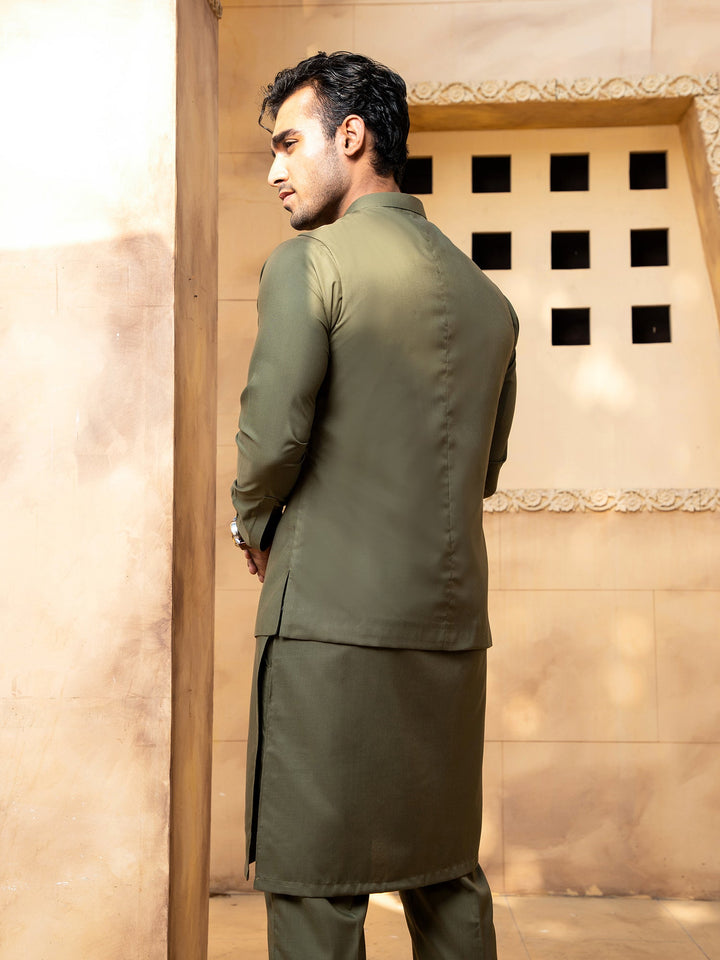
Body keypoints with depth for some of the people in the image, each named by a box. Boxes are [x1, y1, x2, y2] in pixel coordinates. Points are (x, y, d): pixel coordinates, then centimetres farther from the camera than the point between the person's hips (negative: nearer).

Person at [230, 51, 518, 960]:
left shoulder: (308, 262, -7)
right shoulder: (488, 299, 12)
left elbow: (271, 434, -14)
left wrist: (253, 528, 5)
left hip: (330, 619, -7)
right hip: (452, 621, 7)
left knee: (314, 886, 2)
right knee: (447, 876, 17)